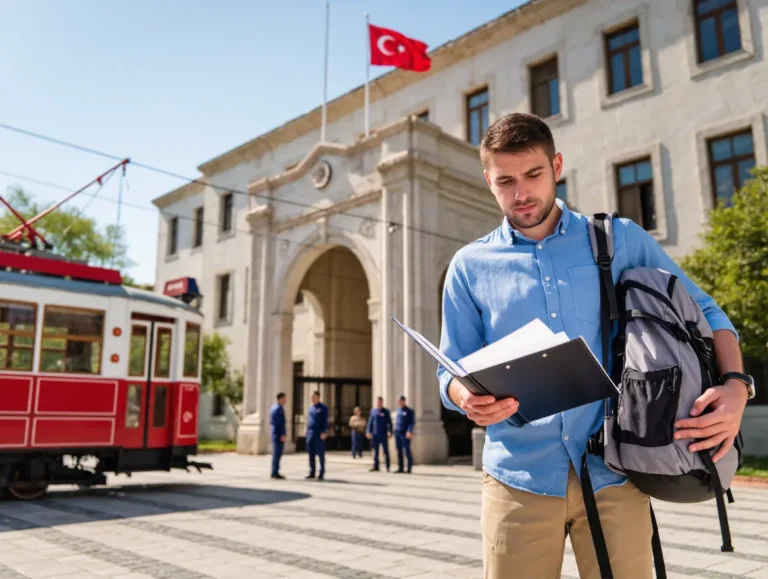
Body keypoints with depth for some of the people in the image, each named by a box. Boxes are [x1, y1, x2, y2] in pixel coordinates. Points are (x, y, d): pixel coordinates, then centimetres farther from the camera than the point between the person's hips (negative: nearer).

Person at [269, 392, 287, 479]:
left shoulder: (273, 407, 15)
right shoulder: (279, 408, -15)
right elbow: (281, 422, -20)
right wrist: (283, 434, -21)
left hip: (274, 433, 10)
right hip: (279, 434, -10)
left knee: (276, 453, 13)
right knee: (277, 453, -6)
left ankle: (274, 472, 17)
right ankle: (275, 473, -4)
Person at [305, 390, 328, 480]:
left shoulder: (323, 408, -4)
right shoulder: (311, 408, 15)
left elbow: (325, 421, -9)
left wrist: (323, 432, -17)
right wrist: (307, 432, 14)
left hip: (319, 435, -6)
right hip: (310, 434, 6)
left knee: (320, 454, -1)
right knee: (311, 454, 7)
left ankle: (322, 473, 5)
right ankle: (312, 473, 14)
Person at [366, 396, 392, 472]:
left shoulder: (386, 412, 1)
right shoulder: (373, 411, 10)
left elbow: (390, 423, 0)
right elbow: (370, 422, 12)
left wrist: (390, 432, -10)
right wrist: (368, 431, 6)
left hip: (383, 435, -3)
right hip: (375, 434, 3)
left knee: (386, 451, 1)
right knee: (375, 451, 7)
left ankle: (388, 467, 6)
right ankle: (375, 466, 15)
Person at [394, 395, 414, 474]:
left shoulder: (409, 411, -3)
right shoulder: (398, 411, 16)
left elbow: (412, 422, -8)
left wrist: (409, 431, -20)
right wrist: (395, 431, 16)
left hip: (405, 434, -6)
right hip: (397, 434, 6)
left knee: (407, 451, -6)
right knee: (399, 451, 7)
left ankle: (409, 468, 0)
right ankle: (400, 468, 13)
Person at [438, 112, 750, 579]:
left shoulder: (621, 240, 6)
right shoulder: (471, 266, 5)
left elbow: (704, 312, 12)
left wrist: (736, 385, -6)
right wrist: (468, 399, -17)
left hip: (613, 474, 0)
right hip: (519, 478, 0)